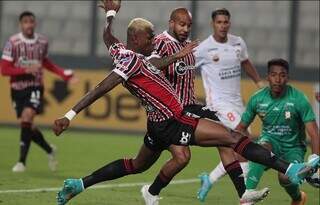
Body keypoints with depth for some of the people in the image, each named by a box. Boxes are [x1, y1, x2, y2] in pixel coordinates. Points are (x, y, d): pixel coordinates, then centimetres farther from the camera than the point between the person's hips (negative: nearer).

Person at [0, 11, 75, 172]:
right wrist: (26, 70, -23)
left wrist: (62, 73, 11)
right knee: (27, 126, 6)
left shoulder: (42, 42, 2)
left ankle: (22, 161, -16)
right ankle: (49, 150, 34)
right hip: (17, 88, 0)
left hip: (35, 87, 0)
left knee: (26, 119, -21)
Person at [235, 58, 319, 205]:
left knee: (285, 177, -29)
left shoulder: (299, 99, -19)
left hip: (293, 147, -2)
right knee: (263, 147, -34)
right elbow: (242, 127, 2)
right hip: (270, 140, 2)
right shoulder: (257, 99, -10)